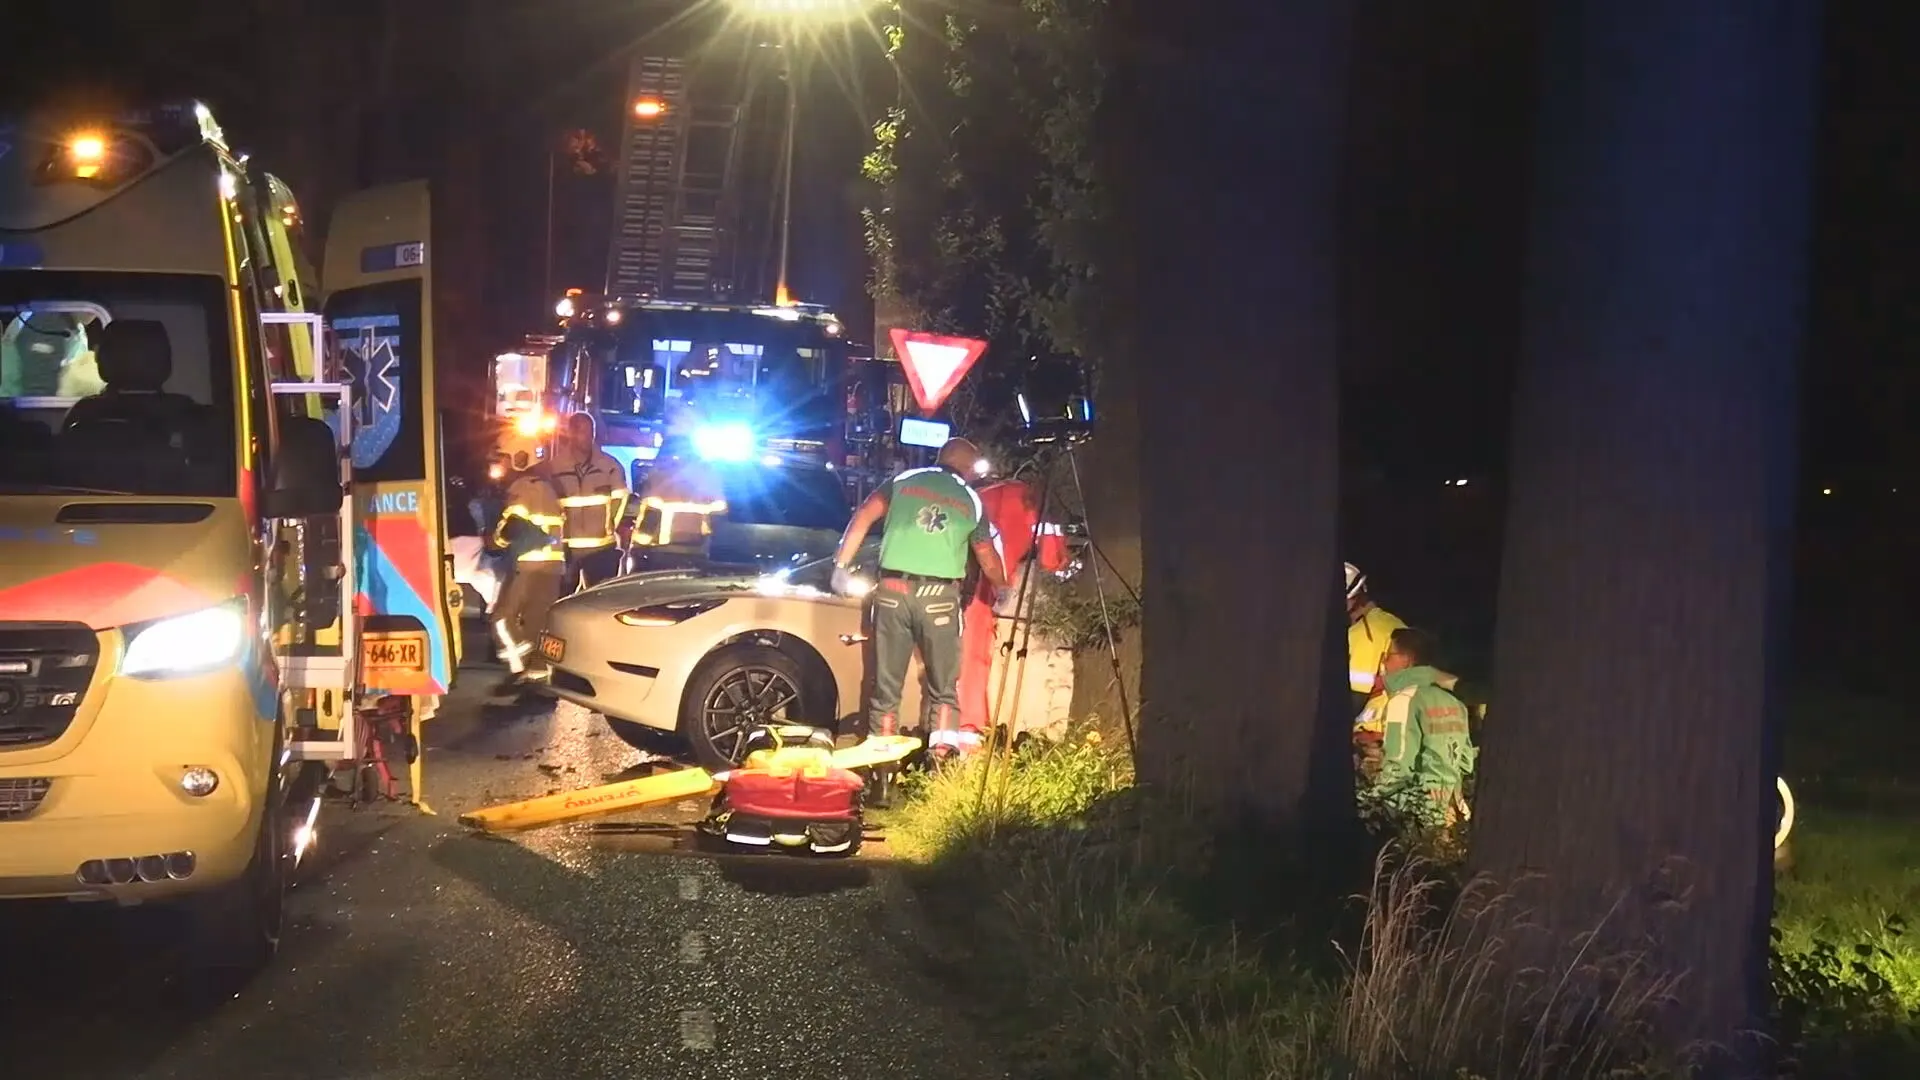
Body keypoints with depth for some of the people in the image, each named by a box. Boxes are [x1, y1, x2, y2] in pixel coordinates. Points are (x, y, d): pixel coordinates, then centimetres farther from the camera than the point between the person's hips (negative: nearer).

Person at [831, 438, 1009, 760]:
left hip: (893, 589, 1)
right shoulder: (972, 501, 14)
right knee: (943, 687, 9)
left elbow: (863, 517, 4)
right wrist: (1003, 590, 42)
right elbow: (988, 559, 24)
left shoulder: (904, 480, 13)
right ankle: (941, 760, -1)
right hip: (939, 595, -1)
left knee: (886, 683, 6)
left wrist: (841, 565, 7)